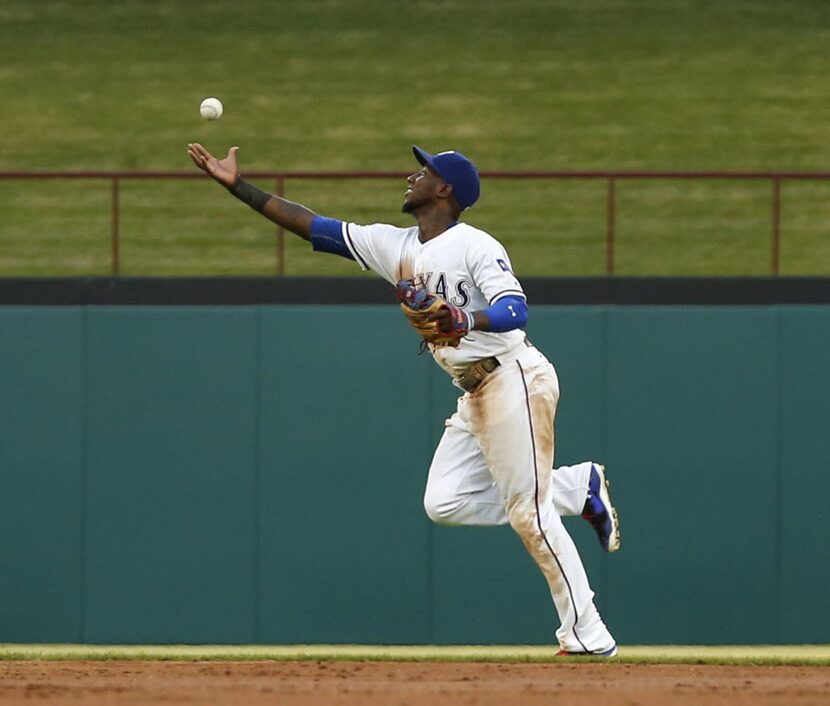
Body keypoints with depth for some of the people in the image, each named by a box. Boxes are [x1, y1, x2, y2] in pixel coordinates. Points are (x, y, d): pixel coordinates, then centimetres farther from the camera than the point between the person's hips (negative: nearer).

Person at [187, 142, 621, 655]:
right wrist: (237, 186, 7)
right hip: (474, 395, 9)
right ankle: (581, 488, 11)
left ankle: (589, 637, -6)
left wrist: (465, 320, -42)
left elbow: (516, 310, -24)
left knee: (529, 513, -11)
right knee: (444, 503, 0)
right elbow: (314, 227, 11)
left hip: (514, 378, -9)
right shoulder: (396, 247, 12)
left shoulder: (474, 246, -11)